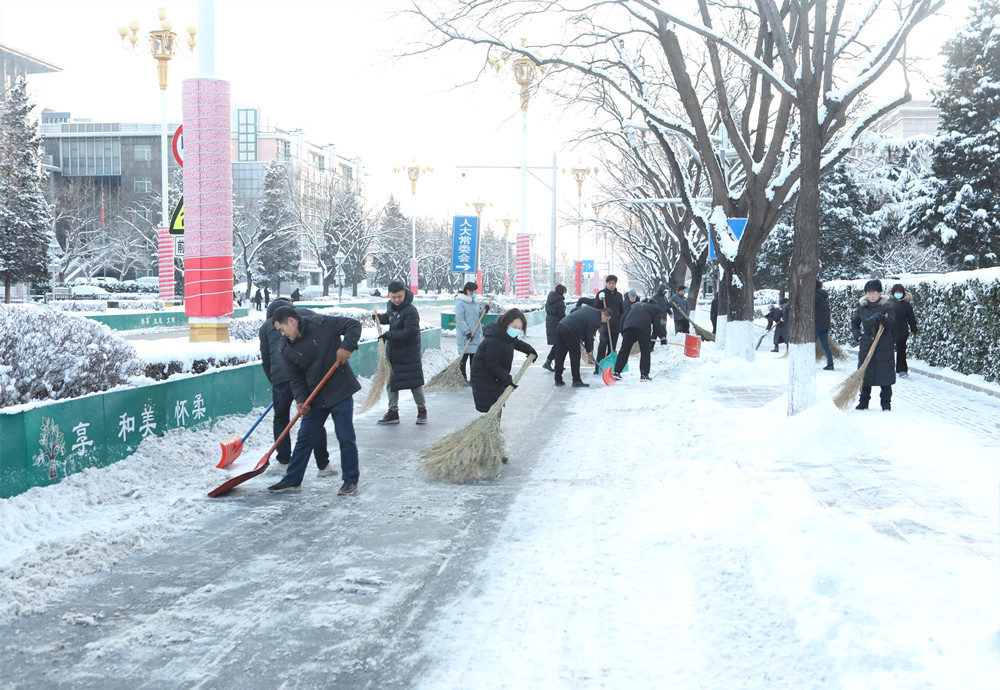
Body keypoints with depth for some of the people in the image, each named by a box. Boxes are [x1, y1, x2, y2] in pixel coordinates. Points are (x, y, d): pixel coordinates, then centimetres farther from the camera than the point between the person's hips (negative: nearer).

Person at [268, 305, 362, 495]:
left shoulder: (321, 324, -11)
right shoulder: (289, 351, 3)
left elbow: (353, 325, -8)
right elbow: (296, 378, 5)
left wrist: (347, 346, -23)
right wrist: (300, 399, -10)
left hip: (340, 393, -5)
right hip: (315, 399, 5)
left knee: (346, 438, -1)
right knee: (304, 439, 11)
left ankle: (351, 481, 12)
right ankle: (292, 479, 24)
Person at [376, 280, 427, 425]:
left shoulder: (410, 311, -20)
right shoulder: (391, 305, 6)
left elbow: (410, 331, -24)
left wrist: (390, 335, -26)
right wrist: (380, 317, 5)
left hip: (409, 353, -8)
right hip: (392, 351, 8)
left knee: (414, 382, -1)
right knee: (391, 382, 10)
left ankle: (422, 410, 14)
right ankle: (393, 412, 20)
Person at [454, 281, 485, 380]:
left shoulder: (474, 302, 14)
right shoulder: (460, 303, -10)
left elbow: (478, 316, 19)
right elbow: (460, 319, -15)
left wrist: (484, 310, -1)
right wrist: (467, 332, -21)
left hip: (475, 334, 7)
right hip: (464, 336, -7)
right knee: (464, 356, -2)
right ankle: (462, 375, 7)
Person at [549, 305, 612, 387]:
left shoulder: (588, 308, 18)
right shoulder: (596, 321, -7)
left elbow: (573, 311, 28)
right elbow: (589, 336, -4)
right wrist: (589, 349, 13)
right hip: (570, 332, -9)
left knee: (559, 355, 12)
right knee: (575, 357, 1)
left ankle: (558, 380, 18)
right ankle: (576, 381, 5)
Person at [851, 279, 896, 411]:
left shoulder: (887, 306, -2)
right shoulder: (862, 307, 7)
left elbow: (892, 324, -10)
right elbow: (854, 322, 21)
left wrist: (882, 319, -28)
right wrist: (857, 335, 6)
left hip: (884, 346, -3)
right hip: (866, 345, 3)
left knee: (885, 375, -3)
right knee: (864, 374, 5)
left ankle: (886, 403, 7)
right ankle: (863, 403, 17)